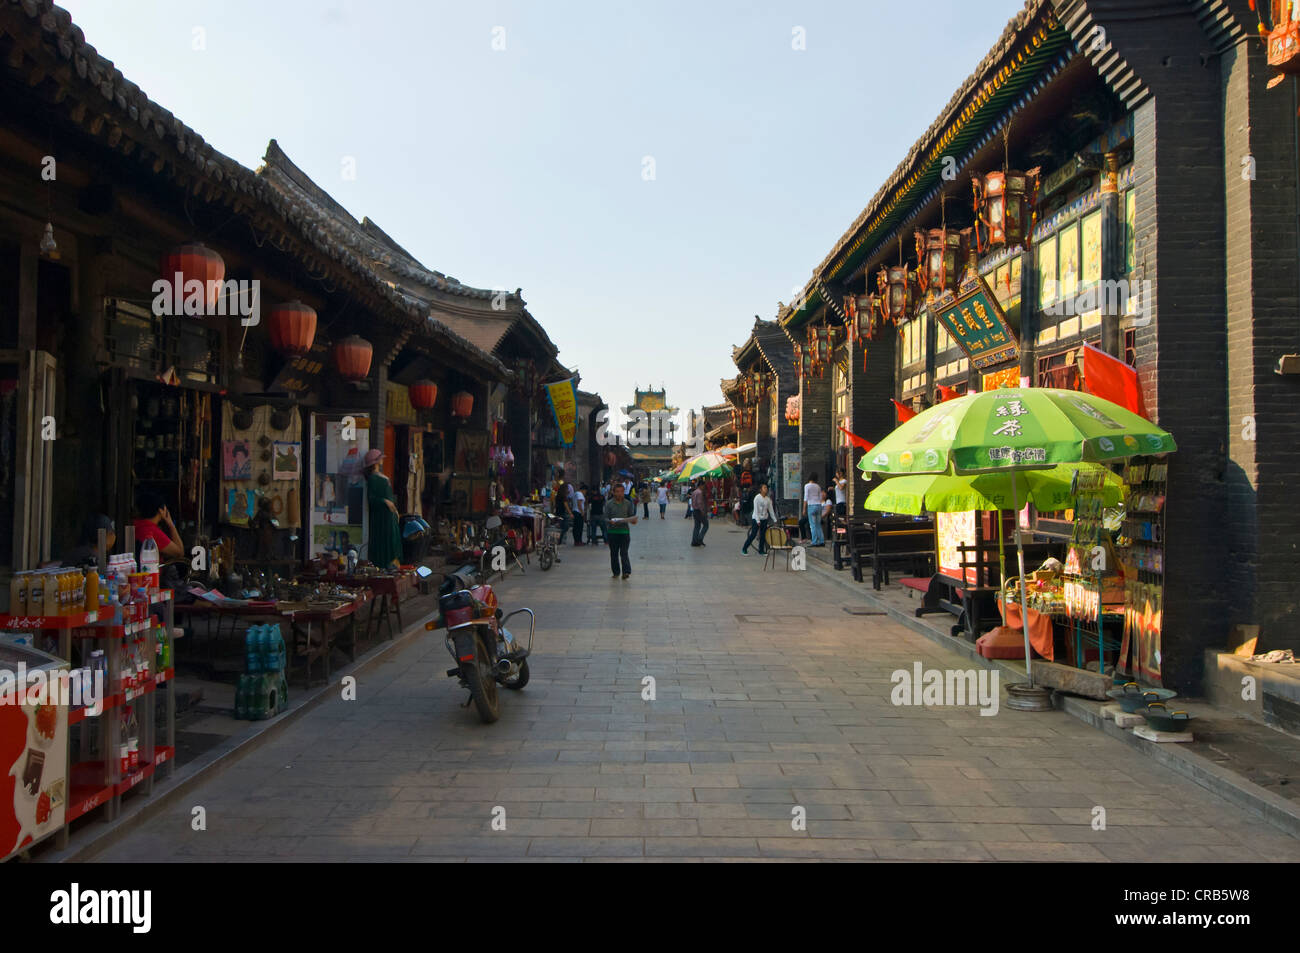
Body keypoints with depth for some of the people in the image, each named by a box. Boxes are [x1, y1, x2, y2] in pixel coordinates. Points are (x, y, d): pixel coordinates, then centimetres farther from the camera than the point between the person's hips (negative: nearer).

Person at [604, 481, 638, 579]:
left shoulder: (628, 503, 6)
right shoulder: (609, 504, 2)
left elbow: (632, 516, 10)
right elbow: (606, 517, 0)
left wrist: (633, 520, -13)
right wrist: (610, 521, -22)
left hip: (625, 531, -1)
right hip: (613, 531, 1)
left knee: (624, 553, -8)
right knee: (614, 553, 8)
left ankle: (626, 571, -13)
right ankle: (616, 572, 18)